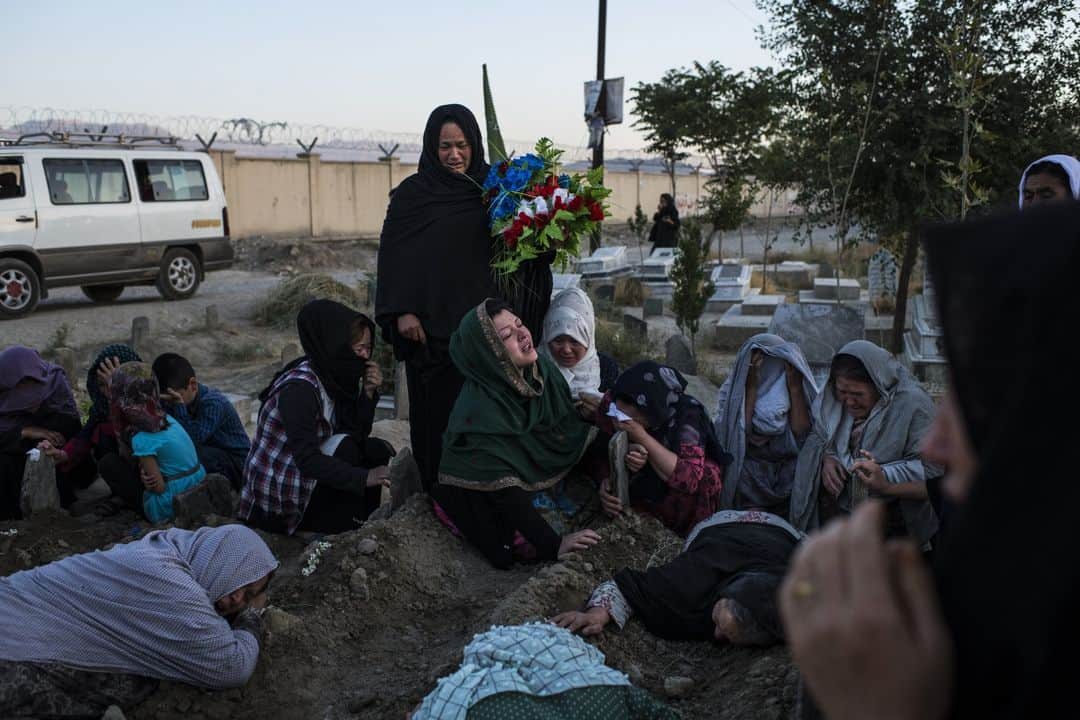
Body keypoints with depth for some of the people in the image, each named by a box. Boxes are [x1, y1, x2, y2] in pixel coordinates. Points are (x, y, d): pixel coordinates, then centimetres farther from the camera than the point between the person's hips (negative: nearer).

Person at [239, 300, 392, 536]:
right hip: (276, 496, -9)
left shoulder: (334, 376, 0)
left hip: (304, 475, 9)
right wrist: (364, 477, -33)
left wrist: (369, 393, -12)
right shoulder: (299, 388, -27)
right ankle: (348, 524, -7)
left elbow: (360, 434, 3)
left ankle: (362, 523, 6)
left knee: (377, 450, 0)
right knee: (343, 445, -22)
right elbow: (306, 458, -31)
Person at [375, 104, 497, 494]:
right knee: (435, 408, 4)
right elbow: (394, 254, -3)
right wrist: (402, 311, -12)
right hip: (431, 321, -2)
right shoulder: (413, 193, -1)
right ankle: (437, 488, 14)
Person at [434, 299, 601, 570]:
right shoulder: (480, 409, -30)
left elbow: (578, 430, -2)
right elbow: (503, 489, -30)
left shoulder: (544, 372, -12)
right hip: (482, 500, -6)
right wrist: (553, 544, -32)